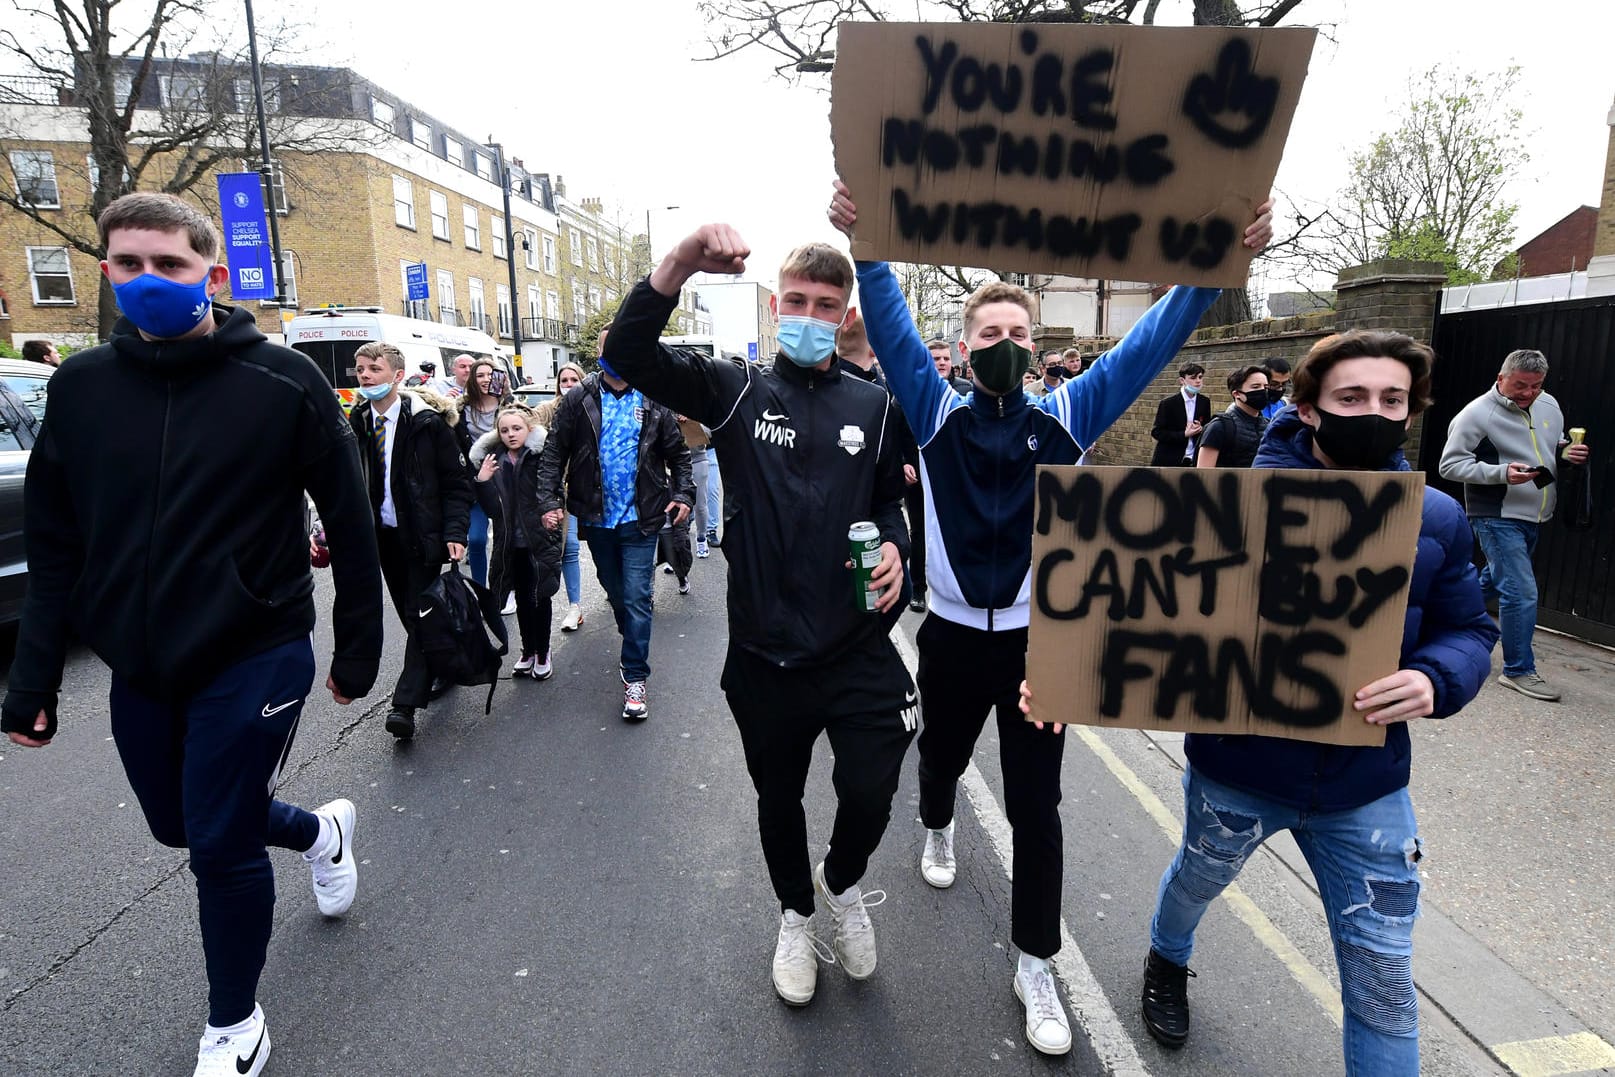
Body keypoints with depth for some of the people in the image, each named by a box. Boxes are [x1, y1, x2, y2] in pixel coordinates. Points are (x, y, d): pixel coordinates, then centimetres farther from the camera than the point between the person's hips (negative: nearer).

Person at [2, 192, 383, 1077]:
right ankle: (322, 832, 51)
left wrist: (358, 649, -3)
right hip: (137, 667, 5)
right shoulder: (81, 386, 2)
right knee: (180, 825, 21)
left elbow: (350, 524, -7)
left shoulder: (283, 383, -11)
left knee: (222, 848, 3)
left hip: (253, 660, -5)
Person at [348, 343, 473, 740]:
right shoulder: (357, 422, 5)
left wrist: (454, 533, -17)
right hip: (383, 534, 6)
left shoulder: (427, 420, -10)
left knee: (420, 615, -5)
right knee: (409, 614, 14)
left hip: (423, 535, -6)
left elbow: (457, 482, -8)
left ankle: (405, 704, -5)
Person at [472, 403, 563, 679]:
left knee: (539, 598, 6)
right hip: (511, 542, 4)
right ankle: (528, 651, 31)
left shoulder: (541, 456, -9)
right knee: (522, 597, 15)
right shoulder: (493, 461, 1)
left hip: (539, 540, -4)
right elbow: (493, 509, -4)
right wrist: (482, 481, -16)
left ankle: (542, 653, 22)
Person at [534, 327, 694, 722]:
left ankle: (634, 679, 4)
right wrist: (550, 500, -10)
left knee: (637, 600, -3)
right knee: (616, 594, 17)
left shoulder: (653, 402, 1)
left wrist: (683, 494, -3)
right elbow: (554, 453, -1)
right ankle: (634, 646, 42)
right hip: (596, 518, 2)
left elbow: (678, 453, 7)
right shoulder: (578, 400, 0)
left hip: (640, 519, -2)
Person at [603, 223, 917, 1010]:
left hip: (858, 649, 1)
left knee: (869, 793, 0)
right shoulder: (737, 392, -3)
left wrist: (893, 547, -10)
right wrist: (683, 261, -30)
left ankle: (843, 883, 37)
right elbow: (628, 354, -15)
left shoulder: (873, 406, 2)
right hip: (764, 654, 0)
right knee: (778, 798, 18)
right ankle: (796, 914, 47)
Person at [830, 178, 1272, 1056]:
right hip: (953, 636, 1)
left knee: (1036, 809, 6)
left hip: (1041, 640, 0)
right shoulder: (938, 414, -1)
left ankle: (1035, 965, 25)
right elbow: (891, 326, -11)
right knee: (942, 757, 25)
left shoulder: (1067, 414, 0)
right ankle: (937, 830, 60)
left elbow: (1150, 341, -4)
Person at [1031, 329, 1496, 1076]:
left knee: (1382, 979, 10)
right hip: (1236, 764, -1)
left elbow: (1467, 631, 0)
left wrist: (1433, 682, -24)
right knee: (1195, 882, 28)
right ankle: (1167, 962, 63)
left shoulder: (1435, 519, -5)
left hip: (1367, 783, 2)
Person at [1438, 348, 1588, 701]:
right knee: (1522, 593, -9)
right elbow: (1450, 465, -14)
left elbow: (1558, 446, 25)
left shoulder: (1549, 406, 10)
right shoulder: (1477, 414, -13)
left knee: (1494, 582, 18)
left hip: (1534, 517, 8)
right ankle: (1519, 670, 1)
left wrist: (1570, 454, 1)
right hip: (1497, 517, -8)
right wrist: (1501, 473, -25)